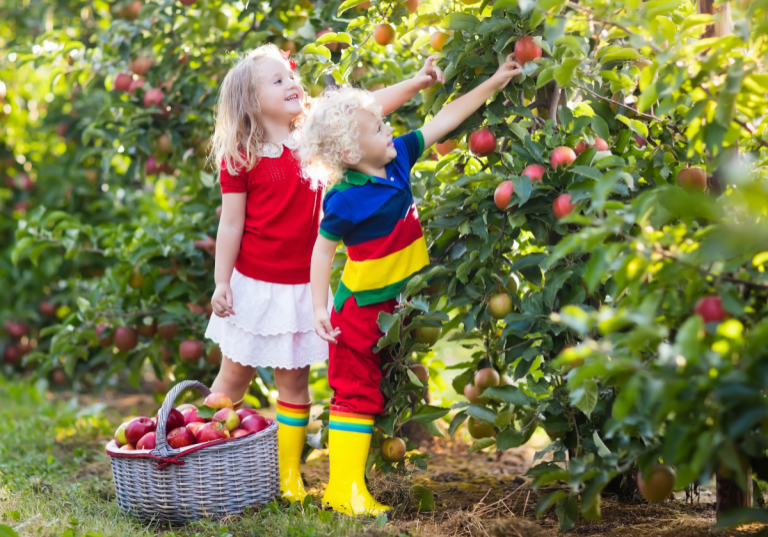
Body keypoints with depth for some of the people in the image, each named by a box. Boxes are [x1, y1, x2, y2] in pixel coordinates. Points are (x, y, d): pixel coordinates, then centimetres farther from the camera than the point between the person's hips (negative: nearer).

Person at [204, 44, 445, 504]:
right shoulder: (240, 158, -9)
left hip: (301, 286, 3)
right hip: (253, 284, -3)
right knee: (234, 377, 8)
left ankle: (290, 477, 17)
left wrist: (418, 82, -12)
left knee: (294, 380, 8)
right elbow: (231, 224, -7)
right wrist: (222, 284, -8)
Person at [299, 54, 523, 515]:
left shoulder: (398, 157, -4)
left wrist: (494, 83, 4)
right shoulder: (345, 199, -22)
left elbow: (445, 120, 2)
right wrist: (321, 307, -16)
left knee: (391, 390, 15)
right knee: (357, 392, -3)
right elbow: (323, 249, -14)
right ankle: (344, 488, 2)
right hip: (362, 309, -8)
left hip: (398, 305, 8)